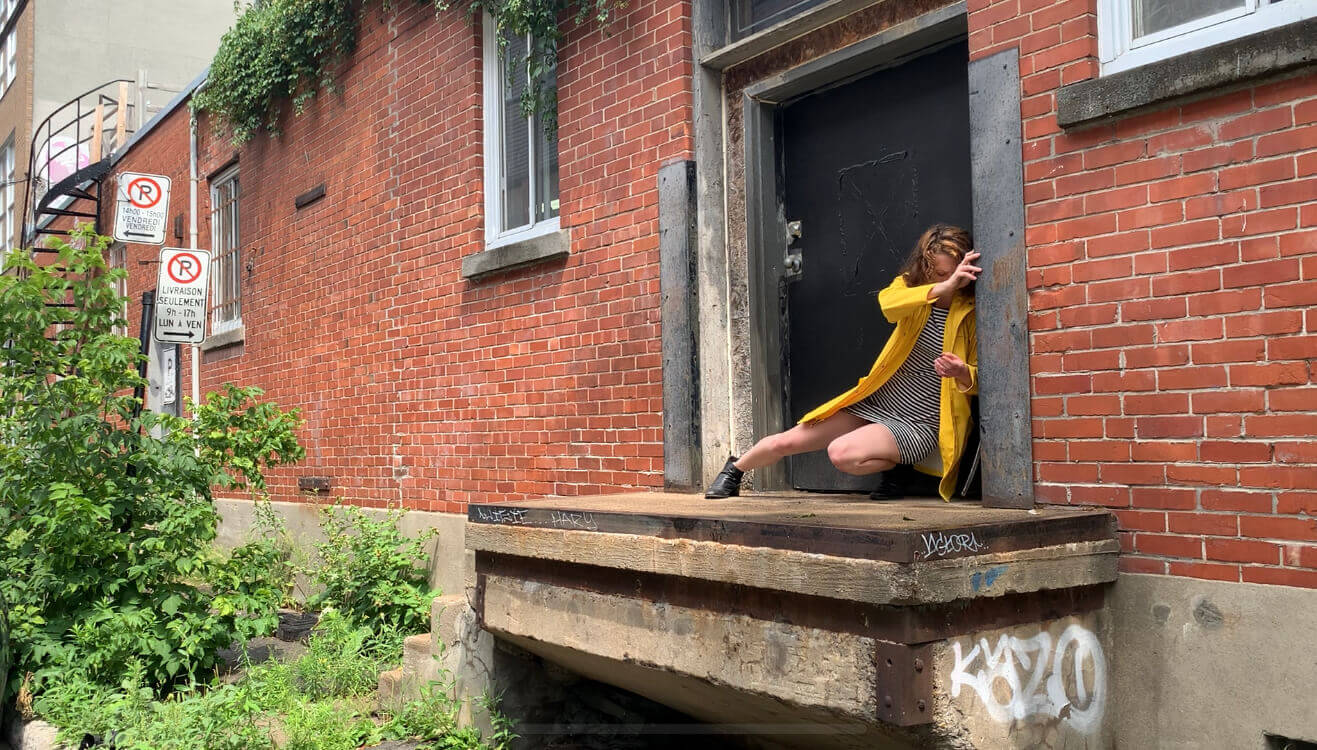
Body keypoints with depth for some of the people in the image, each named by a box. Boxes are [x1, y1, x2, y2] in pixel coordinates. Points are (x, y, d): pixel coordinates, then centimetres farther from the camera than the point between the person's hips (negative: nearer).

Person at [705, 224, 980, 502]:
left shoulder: (971, 314, -9)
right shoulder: (911, 286, -2)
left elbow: (979, 379, -6)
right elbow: (888, 304, -27)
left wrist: (962, 374, -30)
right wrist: (946, 286, -38)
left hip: (918, 423, -4)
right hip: (876, 401, 4)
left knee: (841, 453, -30)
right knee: (784, 442, 6)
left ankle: (898, 466, 1)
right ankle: (735, 469, 37)